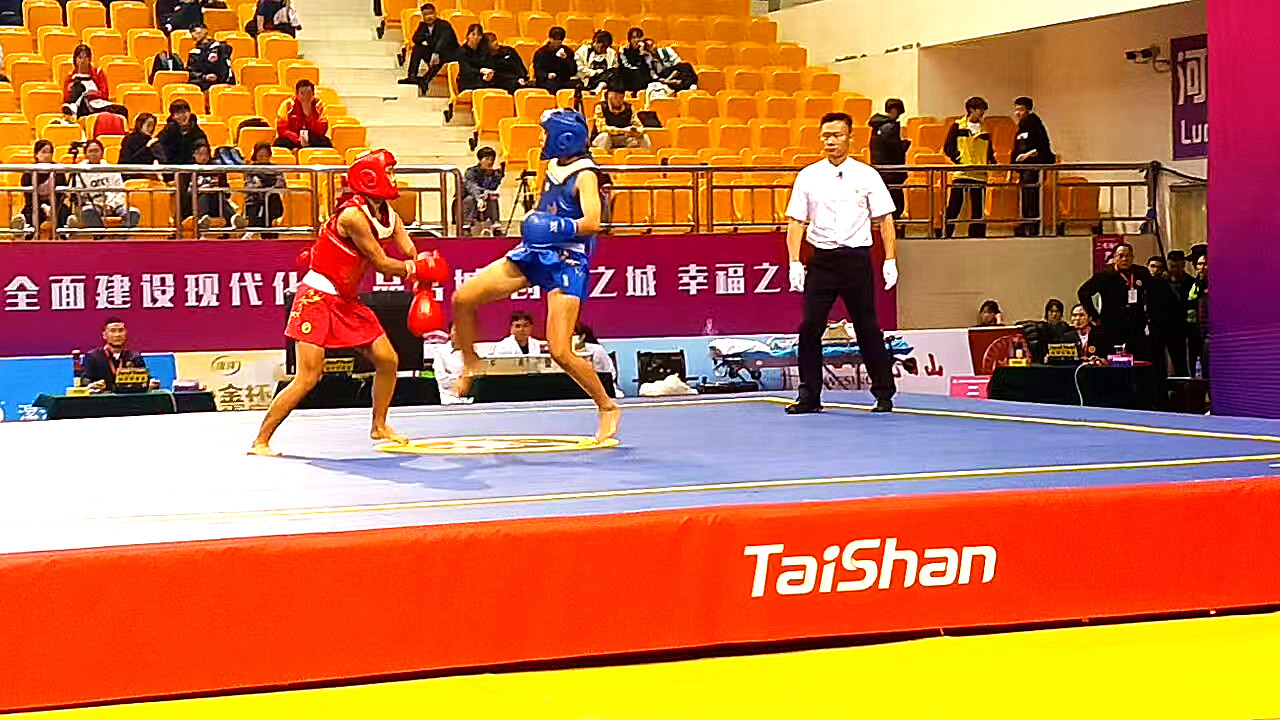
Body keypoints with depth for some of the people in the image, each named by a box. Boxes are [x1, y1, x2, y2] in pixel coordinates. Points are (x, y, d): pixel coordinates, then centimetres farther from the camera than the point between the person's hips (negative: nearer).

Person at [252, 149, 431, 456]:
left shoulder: (388, 214, 5)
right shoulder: (353, 215, -22)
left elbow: (411, 254, 5)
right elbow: (381, 263, -17)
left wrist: (420, 280, -14)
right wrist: (413, 268, 1)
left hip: (346, 301, 9)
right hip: (317, 297, -9)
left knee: (387, 360, 9)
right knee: (308, 377, -14)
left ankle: (379, 426, 29)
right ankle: (260, 441, -6)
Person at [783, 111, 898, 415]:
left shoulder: (867, 176, 2)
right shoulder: (807, 177, 6)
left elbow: (884, 220, 3)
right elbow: (796, 221, 6)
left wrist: (890, 261, -5)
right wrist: (795, 262, -4)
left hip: (856, 257, -2)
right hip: (821, 260, 2)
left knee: (867, 328, 2)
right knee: (810, 327, -4)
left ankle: (884, 394, 13)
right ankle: (809, 396, 4)